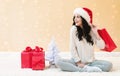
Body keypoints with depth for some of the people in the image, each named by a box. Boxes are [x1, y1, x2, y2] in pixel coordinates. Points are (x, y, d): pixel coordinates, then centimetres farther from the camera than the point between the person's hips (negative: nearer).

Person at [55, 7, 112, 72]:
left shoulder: (92, 29, -3)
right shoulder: (74, 29, -10)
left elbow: (102, 46, -9)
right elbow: (72, 48, -8)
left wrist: (96, 33, -16)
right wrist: (78, 62, -10)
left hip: (91, 61, 1)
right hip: (77, 61, -1)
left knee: (109, 64, -22)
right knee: (58, 61, -26)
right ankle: (86, 69, -27)